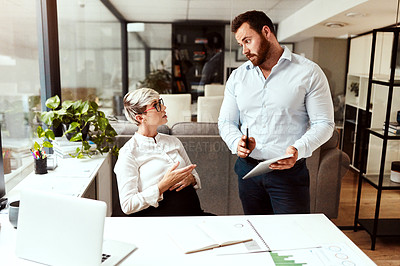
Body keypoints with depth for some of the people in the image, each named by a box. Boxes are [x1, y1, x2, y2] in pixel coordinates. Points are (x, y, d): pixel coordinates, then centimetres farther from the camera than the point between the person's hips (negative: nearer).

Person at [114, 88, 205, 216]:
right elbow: (127, 205, -7)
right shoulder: (128, 153, -2)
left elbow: (194, 174, 24)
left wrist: (190, 179, -1)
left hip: (193, 211, 5)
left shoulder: (173, 141, 16)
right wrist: (163, 185, -16)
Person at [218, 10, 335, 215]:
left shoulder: (308, 73, -4)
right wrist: (237, 142, -12)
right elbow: (226, 121, 10)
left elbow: (324, 124, -5)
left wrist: (298, 149, -23)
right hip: (248, 169, 4)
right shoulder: (237, 77, 8)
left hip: (290, 172, -3)